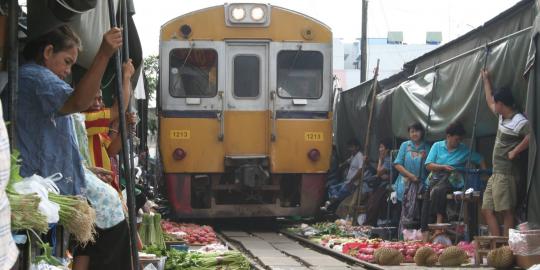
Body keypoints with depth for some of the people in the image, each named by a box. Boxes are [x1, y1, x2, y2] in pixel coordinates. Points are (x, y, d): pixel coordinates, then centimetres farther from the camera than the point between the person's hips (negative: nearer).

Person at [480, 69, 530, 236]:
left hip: (506, 173, -10)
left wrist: (514, 152, -23)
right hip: (496, 173, 10)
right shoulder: (502, 117, 14)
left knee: (506, 212, -10)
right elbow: (489, 102, 33)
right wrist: (486, 80, 38)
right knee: (487, 210, 6)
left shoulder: (517, 121, -14)